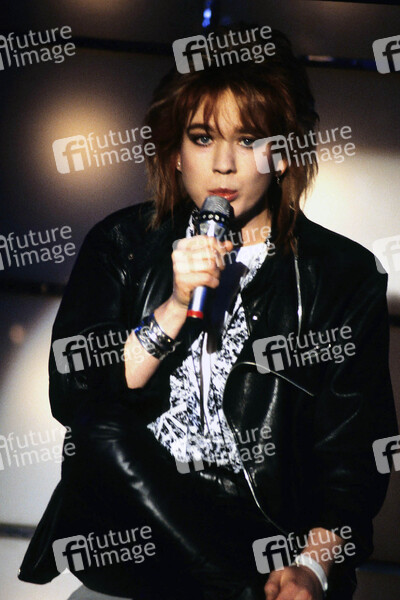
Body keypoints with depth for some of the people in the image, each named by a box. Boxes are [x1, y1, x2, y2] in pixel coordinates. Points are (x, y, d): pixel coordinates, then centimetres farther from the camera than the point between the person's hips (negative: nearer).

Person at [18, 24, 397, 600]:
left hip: (272, 533, -4)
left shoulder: (345, 276, 4)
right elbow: (71, 398, -1)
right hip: (132, 525, 4)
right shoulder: (121, 245, 8)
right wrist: (175, 308, -12)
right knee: (105, 430, -26)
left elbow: (354, 451, 0)